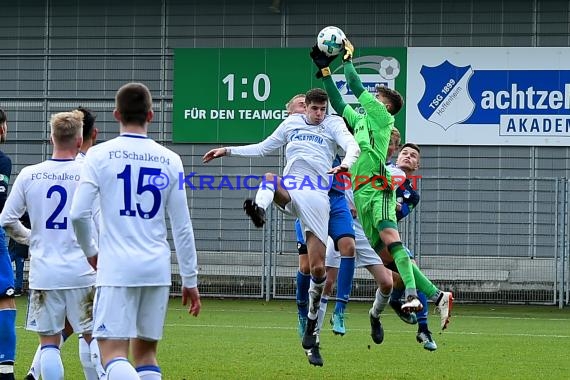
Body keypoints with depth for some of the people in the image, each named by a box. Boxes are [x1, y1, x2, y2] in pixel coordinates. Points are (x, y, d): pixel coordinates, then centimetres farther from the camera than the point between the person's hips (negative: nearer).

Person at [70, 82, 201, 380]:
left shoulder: (100, 155, -2)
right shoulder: (170, 160, 5)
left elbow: (78, 213, -8)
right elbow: (182, 226, 5)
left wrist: (90, 252, 11)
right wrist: (190, 280, 12)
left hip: (116, 267, -3)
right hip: (157, 267, 3)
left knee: (113, 352, -8)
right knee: (145, 352, 13)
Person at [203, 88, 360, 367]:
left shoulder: (333, 124, 10)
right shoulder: (291, 123, 18)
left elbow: (352, 146, -8)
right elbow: (263, 148, 30)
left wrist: (346, 163, -32)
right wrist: (227, 151, 26)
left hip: (317, 197, -2)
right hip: (289, 190, 2)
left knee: (318, 268, -6)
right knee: (270, 178, -35)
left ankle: (311, 332, 5)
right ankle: (259, 209, -68)